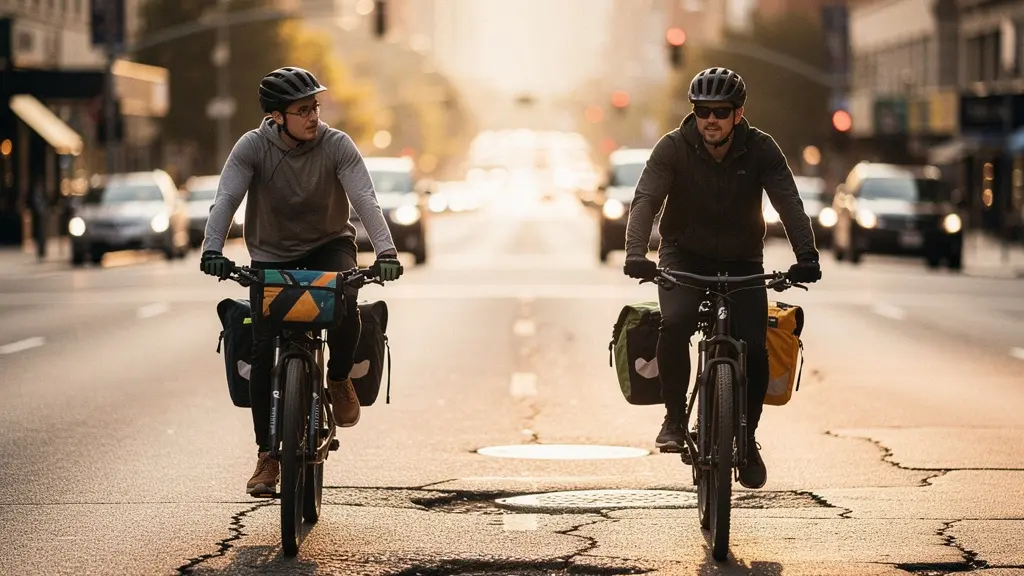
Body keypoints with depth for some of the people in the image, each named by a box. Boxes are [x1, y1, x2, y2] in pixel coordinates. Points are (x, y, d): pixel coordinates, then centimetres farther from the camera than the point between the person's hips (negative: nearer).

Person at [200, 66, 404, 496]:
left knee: (345, 304, -33)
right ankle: (267, 455, 2)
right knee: (263, 352, -9)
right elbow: (225, 199, -24)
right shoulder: (252, 147, -15)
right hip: (271, 255, 1)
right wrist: (212, 250, -40)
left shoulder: (335, 145, -15)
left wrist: (385, 251, -39)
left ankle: (339, 380, -3)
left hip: (329, 247, -1)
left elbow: (365, 199, -24)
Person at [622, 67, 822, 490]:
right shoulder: (673, 148, -15)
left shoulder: (760, 150, -13)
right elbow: (645, 200, -25)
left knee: (754, 347, -14)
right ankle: (674, 418, -13)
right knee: (674, 323, -30)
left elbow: (788, 203, -21)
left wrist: (806, 256, -38)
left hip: (742, 262, 1)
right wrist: (636, 253, -43)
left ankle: (747, 438, 8)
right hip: (684, 256, -1)